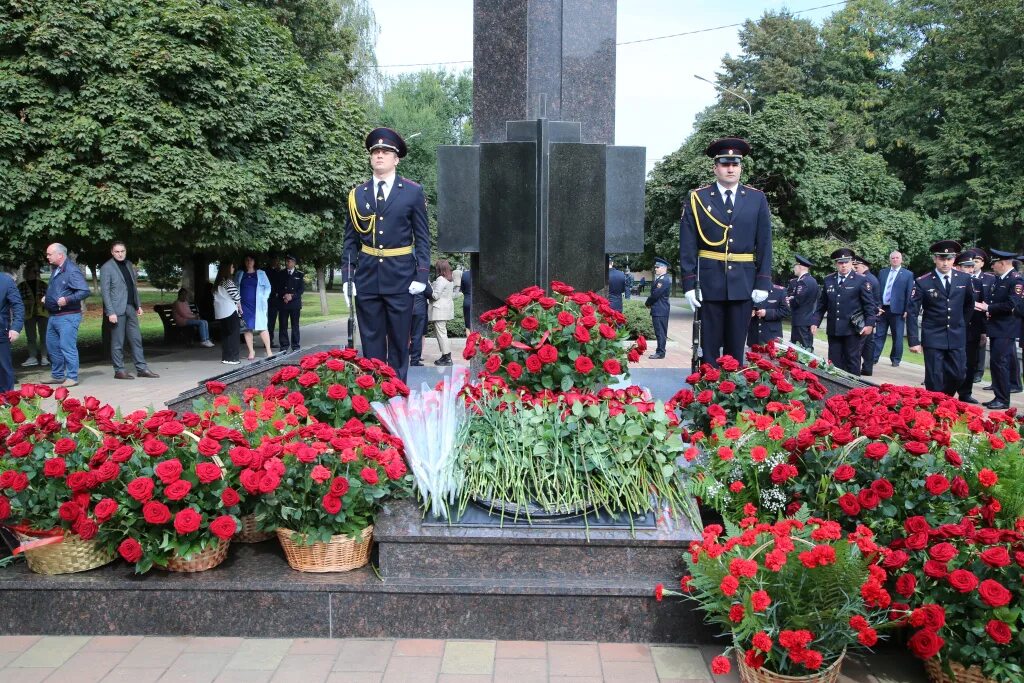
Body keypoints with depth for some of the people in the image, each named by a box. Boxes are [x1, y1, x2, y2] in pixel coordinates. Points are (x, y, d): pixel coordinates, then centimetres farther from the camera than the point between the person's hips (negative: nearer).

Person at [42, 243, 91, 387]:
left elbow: (85, 291, -21)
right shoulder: (55, 270, 14)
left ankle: (72, 377, -1)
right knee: (52, 346, 16)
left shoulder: (72, 271, -15)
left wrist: (67, 299, -28)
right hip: (54, 316, 10)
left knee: (67, 347, -8)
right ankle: (57, 375, 27)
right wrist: (46, 297, 13)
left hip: (67, 316, -10)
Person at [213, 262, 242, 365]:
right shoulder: (228, 281, -10)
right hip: (230, 311, -8)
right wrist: (240, 308, 4)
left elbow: (217, 297, 15)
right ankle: (231, 358, -4)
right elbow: (235, 296, -12)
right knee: (233, 334, -2)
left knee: (225, 334, 12)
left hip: (220, 312, 8)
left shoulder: (218, 282, 14)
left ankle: (225, 357, 13)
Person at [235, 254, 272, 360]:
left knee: (262, 327, -8)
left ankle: (268, 350, -4)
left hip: (258, 305, -2)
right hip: (244, 306, 2)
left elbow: (267, 287, 6)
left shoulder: (261, 274, 7)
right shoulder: (239, 274, 12)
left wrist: (264, 298, -5)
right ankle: (251, 351, 9)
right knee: (247, 328, 2)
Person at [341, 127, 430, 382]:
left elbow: (422, 237, 2)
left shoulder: (413, 192, 2)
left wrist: (421, 275, -7)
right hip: (367, 277, 2)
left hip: (400, 277, -2)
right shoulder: (357, 194, 8)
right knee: (371, 340, 6)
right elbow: (350, 239, 10)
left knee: (399, 340, 5)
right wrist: (347, 276, 2)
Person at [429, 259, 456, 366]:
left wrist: (429, 287, -4)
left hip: (440, 310, -10)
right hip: (447, 308, 10)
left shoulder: (440, 280, -15)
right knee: (443, 333, 15)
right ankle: (447, 355, 16)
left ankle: (446, 358, -8)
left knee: (441, 333, -7)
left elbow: (435, 295, -18)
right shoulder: (449, 280, 14)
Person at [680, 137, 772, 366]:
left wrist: (763, 283, -1)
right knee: (710, 345, 3)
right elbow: (688, 246, -1)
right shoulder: (697, 199, 2)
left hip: (743, 283, 1)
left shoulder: (757, 199, 7)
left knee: (736, 346, 7)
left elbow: (764, 244, 5)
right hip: (710, 282, -1)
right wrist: (689, 284, -7)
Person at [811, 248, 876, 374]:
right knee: (834, 362, 5)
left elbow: (869, 304, -3)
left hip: (853, 329, -3)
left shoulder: (861, 281, -1)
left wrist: (869, 324, -12)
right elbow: (821, 304, 13)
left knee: (852, 361, 3)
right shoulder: (828, 281, 9)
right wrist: (816, 322, 4)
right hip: (833, 329, 3)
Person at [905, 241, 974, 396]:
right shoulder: (922, 282, -8)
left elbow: (970, 303, 19)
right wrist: (914, 341, -14)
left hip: (957, 337, 3)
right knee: (934, 379, -1)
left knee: (958, 375, 3)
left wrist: (962, 324, 16)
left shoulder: (964, 279, 2)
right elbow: (912, 313, -9)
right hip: (933, 338, -3)